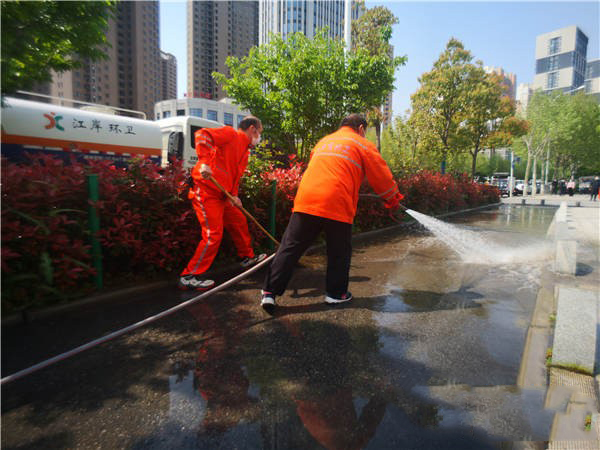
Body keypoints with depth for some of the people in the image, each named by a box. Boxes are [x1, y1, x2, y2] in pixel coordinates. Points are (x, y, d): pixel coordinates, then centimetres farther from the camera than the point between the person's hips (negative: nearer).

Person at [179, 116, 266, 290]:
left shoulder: (244, 151, 21)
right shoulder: (230, 133, -7)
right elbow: (202, 134, -21)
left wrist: (234, 195, 3)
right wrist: (204, 162, -32)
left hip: (221, 195, 10)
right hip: (206, 191, -10)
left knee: (239, 221, 19)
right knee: (213, 235, -12)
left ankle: (247, 257, 40)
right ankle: (189, 276, -2)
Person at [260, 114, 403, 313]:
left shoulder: (323, 142, 26)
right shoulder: (363, 145, 11)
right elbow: (382, 178, 14)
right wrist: (394, 201, 28)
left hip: (306, 201, 4)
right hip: (337, 206, -4)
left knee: (290, 248, 6)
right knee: (339, 252, 15)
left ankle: (269, 292, 5)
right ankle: (336, 293, 26)